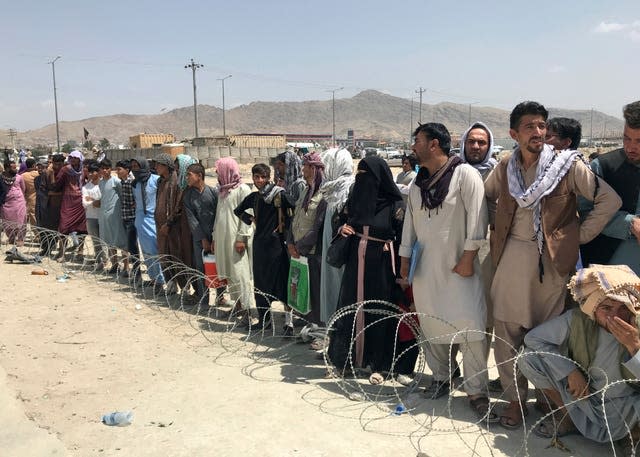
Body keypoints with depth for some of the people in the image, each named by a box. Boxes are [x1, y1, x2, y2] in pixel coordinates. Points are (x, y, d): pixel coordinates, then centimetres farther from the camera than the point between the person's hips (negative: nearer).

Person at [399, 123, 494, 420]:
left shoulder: (464, 174, -5)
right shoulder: (419, 183, 15)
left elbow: (476, 215, -11)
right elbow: (410, 221, 17)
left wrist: (468, 257, -15)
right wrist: (405, 260, 13)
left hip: (459, 266, -6)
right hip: (426, 267, 6)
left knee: (471, 327, -9)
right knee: (432, 326, 10)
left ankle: (477, 392, 1)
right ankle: (440, 377, 27)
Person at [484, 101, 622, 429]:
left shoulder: (568, 164, -3)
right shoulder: (505, 168, 7)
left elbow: (610, 200, -2)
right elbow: (483, 198, 23)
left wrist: (580, 235, -3)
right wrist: (494, 226, 11)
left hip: (552, 259, -2)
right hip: (511, 258, 3)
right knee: (506, 331, 2)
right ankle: (515, 398, 17)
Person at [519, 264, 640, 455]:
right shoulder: (577, 319, -19)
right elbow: (533, 337, -12)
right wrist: (570, 371, -18)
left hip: (624, 410, -1)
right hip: (581, 397, 2)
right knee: (529, 357, -16)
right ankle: (565, 418, 6)